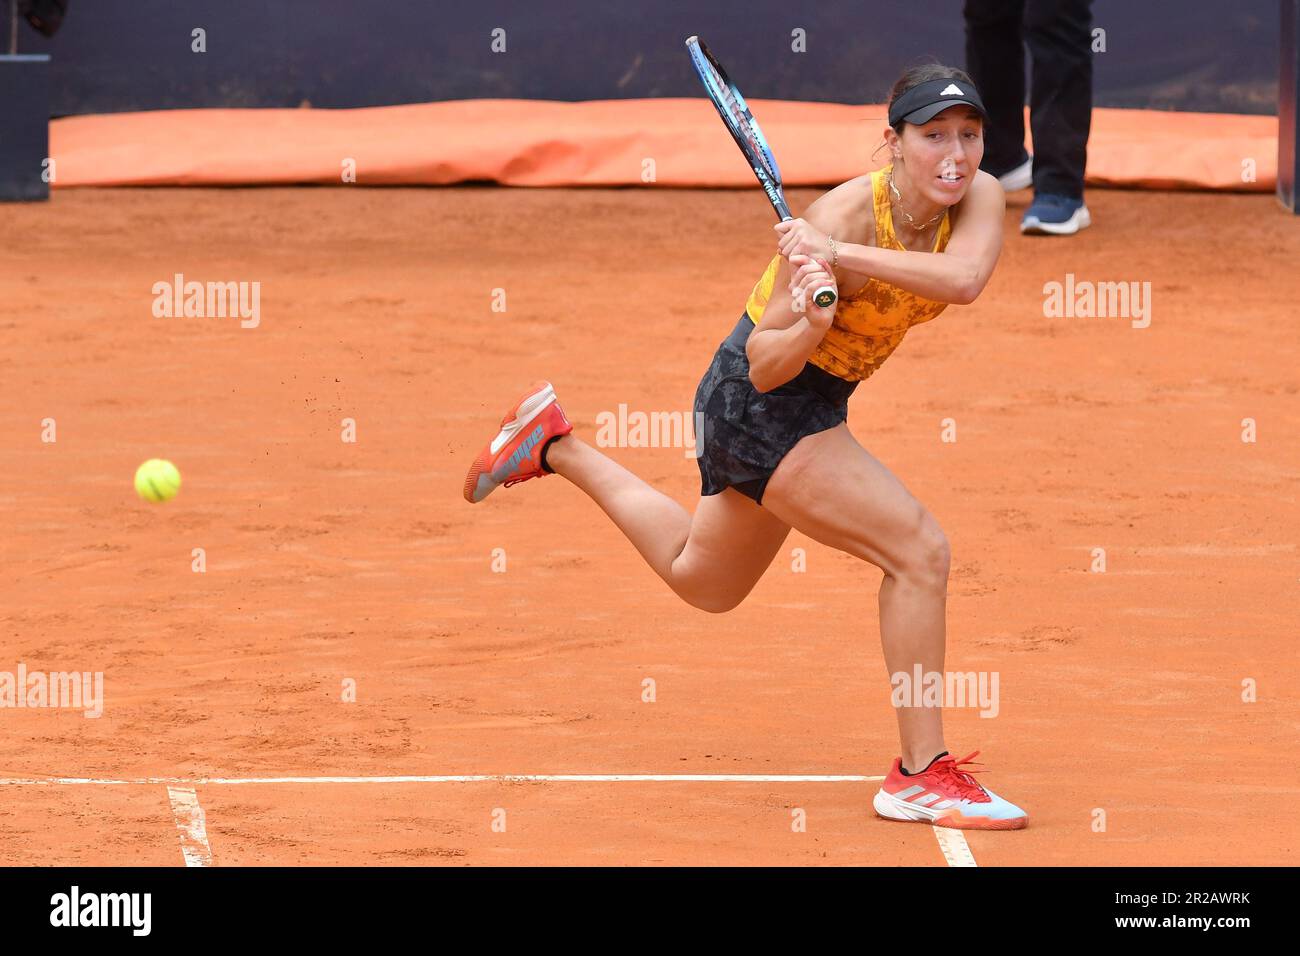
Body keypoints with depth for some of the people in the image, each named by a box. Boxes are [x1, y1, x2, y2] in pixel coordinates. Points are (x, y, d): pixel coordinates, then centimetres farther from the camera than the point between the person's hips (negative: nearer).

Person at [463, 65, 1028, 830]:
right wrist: (810, 324, -45)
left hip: (813, 404, 8)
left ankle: (557, 447, 42)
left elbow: (964, 278, -36)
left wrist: (842, 256, -44)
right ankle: (922, 773, -11)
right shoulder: (844, 214, -29)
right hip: (761, 401, -8)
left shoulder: (980, 197, -13)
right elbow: (765, 365, -24)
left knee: (701, 582, 28)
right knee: (921, 550, -20)